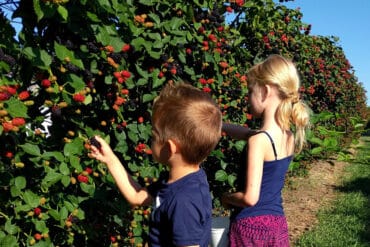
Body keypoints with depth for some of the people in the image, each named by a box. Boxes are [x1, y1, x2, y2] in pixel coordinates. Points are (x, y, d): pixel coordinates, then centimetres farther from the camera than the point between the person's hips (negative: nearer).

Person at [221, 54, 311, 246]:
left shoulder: (258, 141, -23)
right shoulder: (290, 137, 0)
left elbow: (250, 198, -24)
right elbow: (246, 133, 17)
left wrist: (227, 198, -5)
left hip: (250, 226, -6)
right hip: (278, 224, 7)